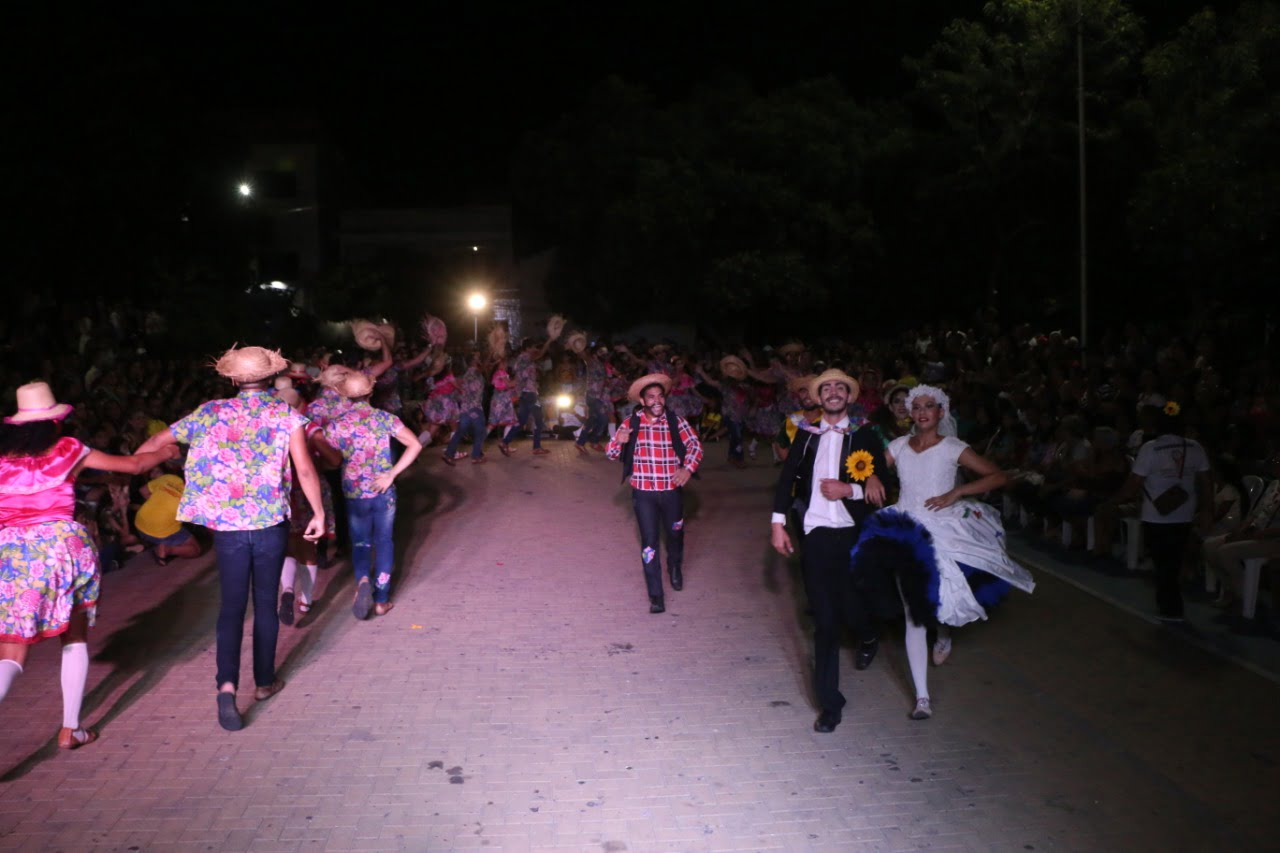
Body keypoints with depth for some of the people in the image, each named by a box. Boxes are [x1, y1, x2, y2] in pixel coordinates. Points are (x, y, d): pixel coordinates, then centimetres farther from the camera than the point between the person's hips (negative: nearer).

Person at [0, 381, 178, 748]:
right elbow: (133, 464, 13)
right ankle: (70, 729, 18)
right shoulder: (68, 450, 5)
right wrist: (166, 452, 31)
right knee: (75, 640, 18)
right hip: (62, 548, -1)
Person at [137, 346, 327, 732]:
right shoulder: (287, 414, -3)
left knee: (232, 605, 5)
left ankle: (227, 685, -12)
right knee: (265, 603, 13)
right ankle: (264, 681, 25)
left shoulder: (212, 412, 2)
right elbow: (305, 470, -8)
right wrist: (318, 512, 2)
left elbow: (156, 442, 8)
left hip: (227, 525, 1)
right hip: (271, 523, 0)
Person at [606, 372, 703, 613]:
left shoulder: (675, 421, -5)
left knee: (675, 533, 21)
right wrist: (619, 441, -24)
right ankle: (656, 595, 4)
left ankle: (675, 568, 53)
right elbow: (610, 453, -1)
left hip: (672, 489, 1)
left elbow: (695, 445, -1)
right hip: (643, 491, -1)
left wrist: (688, 468, -18)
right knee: (649, 541, -3)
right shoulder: (631, 423, -5)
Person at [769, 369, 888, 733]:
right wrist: (778, 524, -1)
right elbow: (787, 478, 6)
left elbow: (881, 487, 1)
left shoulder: (865, 437, 3)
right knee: (824, 621, 3)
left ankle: (869, 635, 43)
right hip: (815, 535, 1)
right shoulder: (806, 435, 8)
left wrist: (848, 490, -15)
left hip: (853, 535, -1)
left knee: (853, 610, 3)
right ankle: (830, 703, 13)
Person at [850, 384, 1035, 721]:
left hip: (944, 532, -2)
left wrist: (956, 493, -14)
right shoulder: (899, 445, 6)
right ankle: (922, 696, 6)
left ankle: (944, 632, 49)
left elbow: (998, 476, -5)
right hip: (905, 533, 2)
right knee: (914, 614, 0)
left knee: (940, 601, 6)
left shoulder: (952, 447, -2)